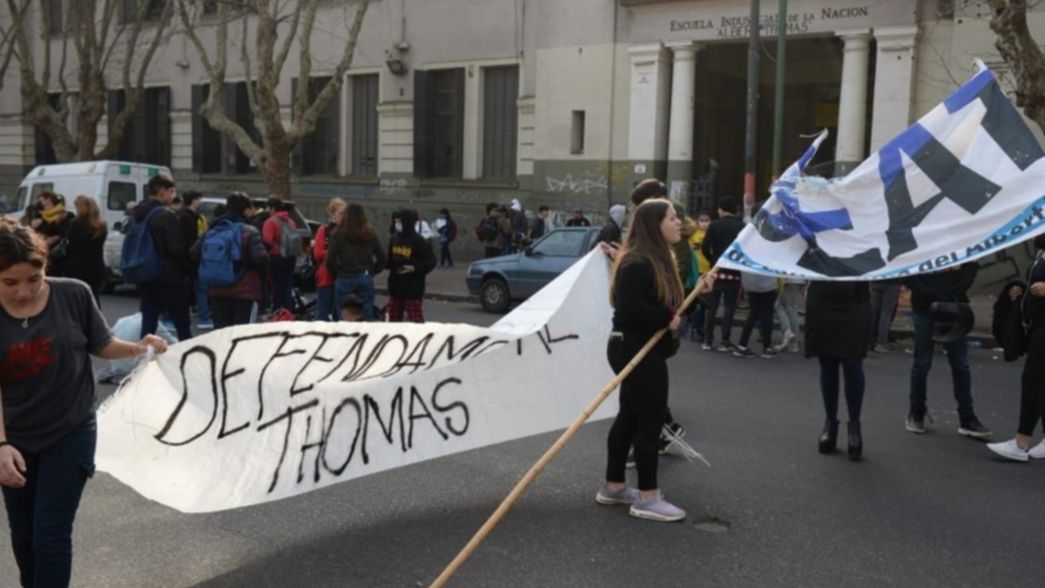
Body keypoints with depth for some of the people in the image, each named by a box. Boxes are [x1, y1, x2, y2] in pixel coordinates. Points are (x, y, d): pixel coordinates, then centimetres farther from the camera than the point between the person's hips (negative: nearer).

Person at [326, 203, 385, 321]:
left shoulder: (339, 234, -5)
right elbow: (382, 259, 6)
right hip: (366, 279, 3)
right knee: (367, 316, 7)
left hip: (345, 279, -3)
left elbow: (330, 260, -9)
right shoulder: (370, 234, 6)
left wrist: (336, 275, 6)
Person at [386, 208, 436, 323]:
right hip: (395, 287, 7)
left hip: (413, 289, -7)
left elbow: (431, 262, -11)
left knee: (416, 320, -7)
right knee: (393, 319, 13)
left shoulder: (418, 241, -10)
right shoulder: (394, 239, 8)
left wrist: (414, 269, -20)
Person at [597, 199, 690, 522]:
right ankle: (647, 498, 5)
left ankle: (613, 487, 24)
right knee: (650, 422, -4)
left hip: (642, 350, 11)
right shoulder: (637, 263, -20)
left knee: (630, 418, 15)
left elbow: (663, 302, 17)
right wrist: (667, 319, -21)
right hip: (636, 351, -11)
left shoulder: (660, 259, 14)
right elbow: (628, 309, -29)